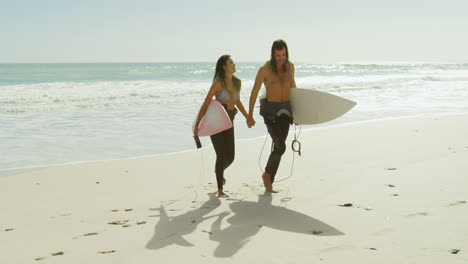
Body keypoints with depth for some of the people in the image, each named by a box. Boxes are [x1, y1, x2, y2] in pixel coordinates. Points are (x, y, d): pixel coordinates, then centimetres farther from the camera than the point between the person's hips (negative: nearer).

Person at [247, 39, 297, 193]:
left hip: (285, 110, 5)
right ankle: (267, 174, 10)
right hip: (270, 110, -5)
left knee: (278, 148, 5)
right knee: (281, 147, -16)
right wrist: (250, 116, -3)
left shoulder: (290, 66, 4)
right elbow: (254, 93, -5)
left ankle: (269, 183, 16)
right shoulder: (265, 70, -13)